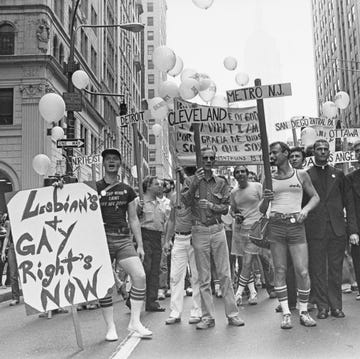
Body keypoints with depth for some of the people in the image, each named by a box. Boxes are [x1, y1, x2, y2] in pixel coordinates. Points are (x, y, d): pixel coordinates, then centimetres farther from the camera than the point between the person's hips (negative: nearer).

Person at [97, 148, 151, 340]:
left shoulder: (127, 190, 12)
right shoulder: (94, 188, 4)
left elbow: (133, 219, 14)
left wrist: (140, 245, 10)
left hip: (124, 239, 2)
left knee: (140, 275, -12)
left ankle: (135, 322, 1)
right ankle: (110, 327, 13)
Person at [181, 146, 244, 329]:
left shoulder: (221, 183, 9)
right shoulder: (191, 181, 5)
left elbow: (226, 208, 5)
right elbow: (185, 201, -10)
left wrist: (211, 206, -12)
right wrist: (195, 183, -19)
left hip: (217, 230, 1)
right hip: (199, 231, -1)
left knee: (225, 274, 2)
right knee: (203, 277, 3)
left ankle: (232, 314, 9)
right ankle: (208, 317, 10)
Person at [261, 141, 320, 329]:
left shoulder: (301, 175, 8)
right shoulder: (269, 179, 10)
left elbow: (315, 197, 13)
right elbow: (262, 210, 11)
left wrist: (305, 209, -5)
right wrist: (265, 199, -10)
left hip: (296, 225, -1)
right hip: (276, 225, 1)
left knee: (302, 271, -6)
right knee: (280, 270, 2)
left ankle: (303, 312, 10)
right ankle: (286, 313, 10)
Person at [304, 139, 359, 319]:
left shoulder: (338, 175, 13)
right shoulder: (305, 175, 6)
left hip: (337, 229, 2)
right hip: (315, 230, -2)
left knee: (336, 270, 6)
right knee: (317, 270, 1)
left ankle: (336, 306, 14)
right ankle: (322, 306, 11)